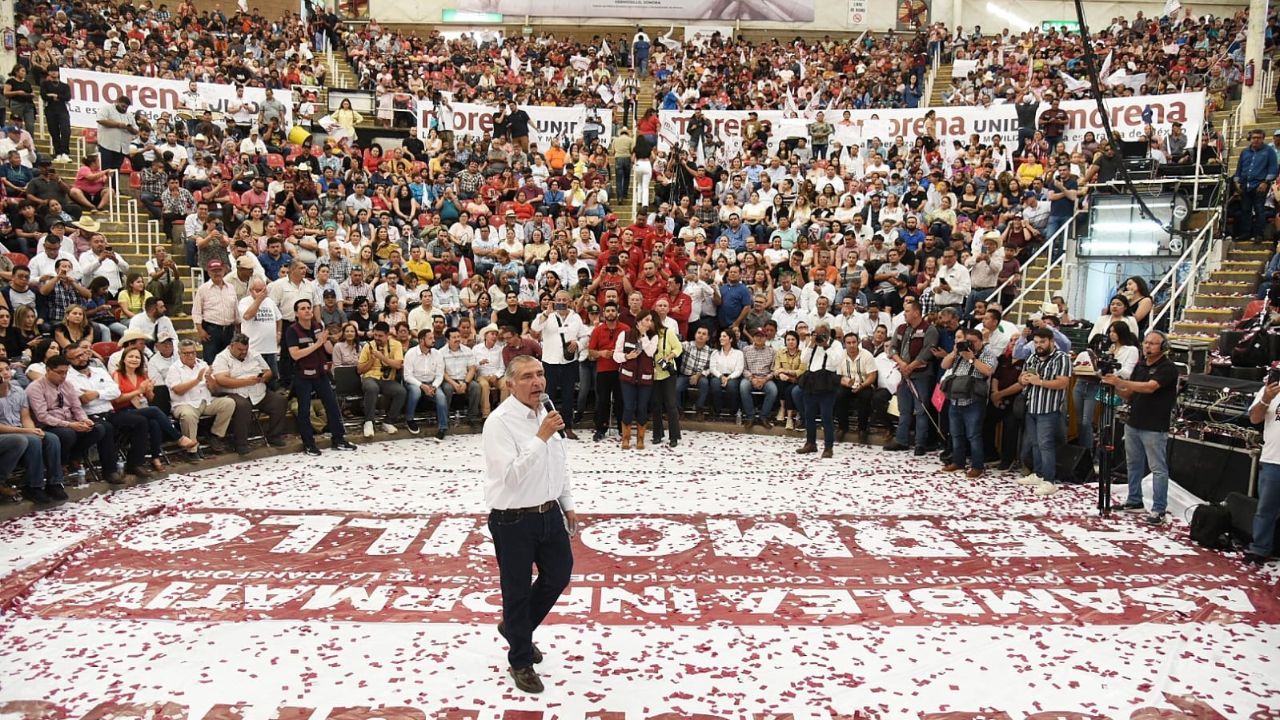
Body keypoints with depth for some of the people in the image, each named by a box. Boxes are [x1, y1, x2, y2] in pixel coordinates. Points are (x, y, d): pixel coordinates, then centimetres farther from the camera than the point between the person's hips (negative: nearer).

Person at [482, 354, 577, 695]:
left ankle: (515, 628, 44)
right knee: (518, 591, 9)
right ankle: (520, 661, 31)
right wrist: (541, 436, -32)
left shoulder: (547, 413, 4)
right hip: (514, 521, -7)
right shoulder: (499, 422, -20)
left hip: (549, 513, 7)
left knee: (559, 575, 20)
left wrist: (568, 504, 18)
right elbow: (511, 475, -28)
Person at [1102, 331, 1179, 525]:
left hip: (1154, 427, -8)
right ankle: (1134, 502, 27)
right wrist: (1115, 387, -7)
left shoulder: (1168, 368, -10)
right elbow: (1129, 395, 13)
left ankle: (1159, 510, 0)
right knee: (1134, 464, 16)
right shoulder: (1140, 366, 12)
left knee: (1158, 469, -2)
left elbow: (1150, 387, -26)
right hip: (1133, 423, 8)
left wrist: (1120, 382, -32)